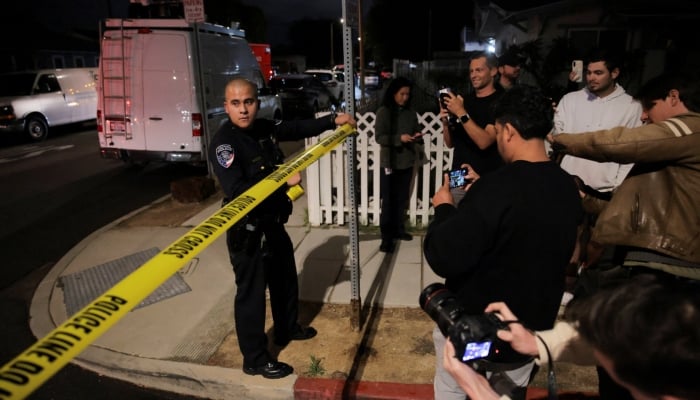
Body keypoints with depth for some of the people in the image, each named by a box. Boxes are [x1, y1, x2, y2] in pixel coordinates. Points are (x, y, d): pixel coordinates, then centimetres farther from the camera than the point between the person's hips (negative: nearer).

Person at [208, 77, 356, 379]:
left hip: (273, 222, 9)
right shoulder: (223, 143, -22)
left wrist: (333, 120, 12)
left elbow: (299, 128, 18)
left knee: (286, 278, 24)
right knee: (251, 291, 5)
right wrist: (284, 181, -29)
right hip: (247, 230, -8)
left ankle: (287, 329, 48)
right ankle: (255, 360, 23)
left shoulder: (265, 128, 0)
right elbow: (236, 192, -34)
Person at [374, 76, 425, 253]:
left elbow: (417, 132, 14)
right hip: (390, 163, -5)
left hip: (407, 162, 5)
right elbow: (379, 137, -13)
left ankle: (398, 229, 28)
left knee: (402, 199, 13)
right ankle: (386, 237, 4)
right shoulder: (383, 111, -6)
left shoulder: (411, 113, 8)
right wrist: (399, 138, -24)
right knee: (388, 200, -2)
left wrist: (418, 137, -9)